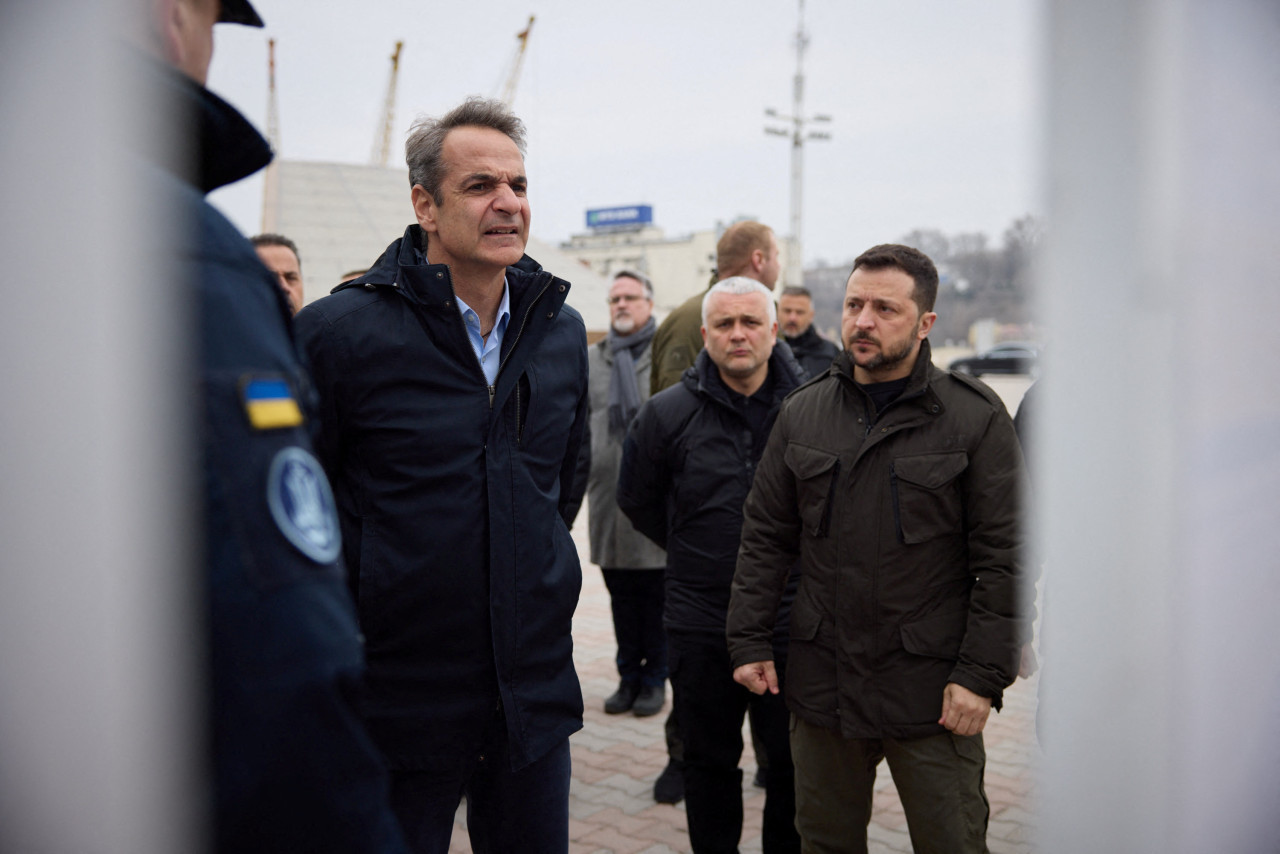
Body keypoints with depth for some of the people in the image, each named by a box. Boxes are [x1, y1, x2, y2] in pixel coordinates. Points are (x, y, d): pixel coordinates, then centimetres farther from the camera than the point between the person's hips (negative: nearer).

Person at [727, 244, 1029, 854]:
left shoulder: (976, 418, -5)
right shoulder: (802, 414, 6)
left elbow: (1005, 559, -6)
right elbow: (764, 538, 10)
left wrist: (983, 673, -11)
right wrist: (749, 641, 5)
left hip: (931, 692, -3)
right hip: (820, 683, 3)